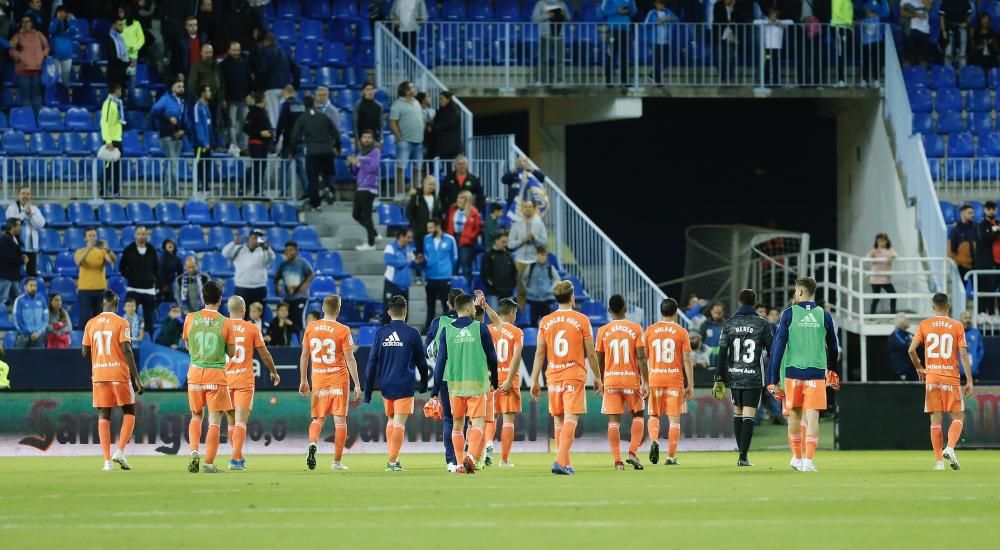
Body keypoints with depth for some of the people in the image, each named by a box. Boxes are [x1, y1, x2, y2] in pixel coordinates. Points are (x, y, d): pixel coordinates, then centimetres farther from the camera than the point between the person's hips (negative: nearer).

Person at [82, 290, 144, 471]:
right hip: (119, 374, -3)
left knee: (103, 416, 5)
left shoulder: (91, 324, 5)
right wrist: (136, 378, -10)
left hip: (99, 375, 3)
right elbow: (126, 350, -13)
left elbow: (85, 353, 8)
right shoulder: (121, 323, -6)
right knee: (129, 412, 11)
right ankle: (120, 452, -6)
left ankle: (107, 460, -2)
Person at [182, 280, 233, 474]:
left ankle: (194, 451, -2)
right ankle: (209, 463, -1)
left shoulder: (191, 319, -1)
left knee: (196, 416, 18)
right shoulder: (226, 323, -7)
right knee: (214, 421, 2)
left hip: (195, 373, 2)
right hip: (217, 375, -2)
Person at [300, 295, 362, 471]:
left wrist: (303, 381, 16)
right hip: (339, 380, -3)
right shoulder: (343, 330, -8)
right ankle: (337, 461, 2)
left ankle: (312, 444, -17)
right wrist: (357, 385, -3)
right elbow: (350, 359, -8)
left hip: (318, 380, 3)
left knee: (318, 419, 13)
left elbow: (304, 356, 7)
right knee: (340, 420, 4)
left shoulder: (311, 327, 2)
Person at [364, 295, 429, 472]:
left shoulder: (380, 333, 1)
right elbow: (421, 361, 4)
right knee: (399, 423, -3)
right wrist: (424, 383, 20)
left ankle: (393, 459, 19)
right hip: (405, 385, -3)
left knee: (390, 420, 18)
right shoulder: (412, 333, -4)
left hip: (386, 385, 3)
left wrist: (368, 390, 5)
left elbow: (372, 362, 1)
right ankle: (393, 461, -9)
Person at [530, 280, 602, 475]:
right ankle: (561, 461, -22)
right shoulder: (581, 320, -3)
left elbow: (539, 353, 4)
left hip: (553, 376, 3)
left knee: (558, 420, 12)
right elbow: (590, 353, 0)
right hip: (575, 375, -3)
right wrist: (597, 378, 11)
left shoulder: (545, 321, 4)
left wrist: (535, 381, 9)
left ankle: (565, 463, 16)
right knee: (571, 419, -7)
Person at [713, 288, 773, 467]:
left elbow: (721, 353, 1)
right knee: (749, 416, -3)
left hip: (734, 377, 2)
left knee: (737, 413, 17)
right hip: (754, 378, -2)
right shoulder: (761, 324, -3)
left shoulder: (729, 324, 2)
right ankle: (743, 457, -10)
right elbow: (771, 350, 0)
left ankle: (742, 453, 20)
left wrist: (719, 380, 5)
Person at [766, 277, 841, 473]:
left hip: (793, 372, 0)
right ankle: (808, 460, -13)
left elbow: (778, 347, -3)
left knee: (795, 416, 15)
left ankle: (797, 457, 27)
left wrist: (773, 379, -1)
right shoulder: (824, 316, 5)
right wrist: (831, 369, 37)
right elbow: (833, 347, 18)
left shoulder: (789, 314, -1)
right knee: (812, 417, -3)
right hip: (816, 373, 0)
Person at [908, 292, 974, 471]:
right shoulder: (957, 326, -2)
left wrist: (919, 368, 14)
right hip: (952, 378, -2)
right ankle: (950, 448, -17)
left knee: (936, 420, 5)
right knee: (958, 417, 7)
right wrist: (969, 381, -3)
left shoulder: (925, 325, 2)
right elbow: (964, 354, -5)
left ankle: (939, 460, 2)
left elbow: (911, 350, -4)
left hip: (931, 377, 2)